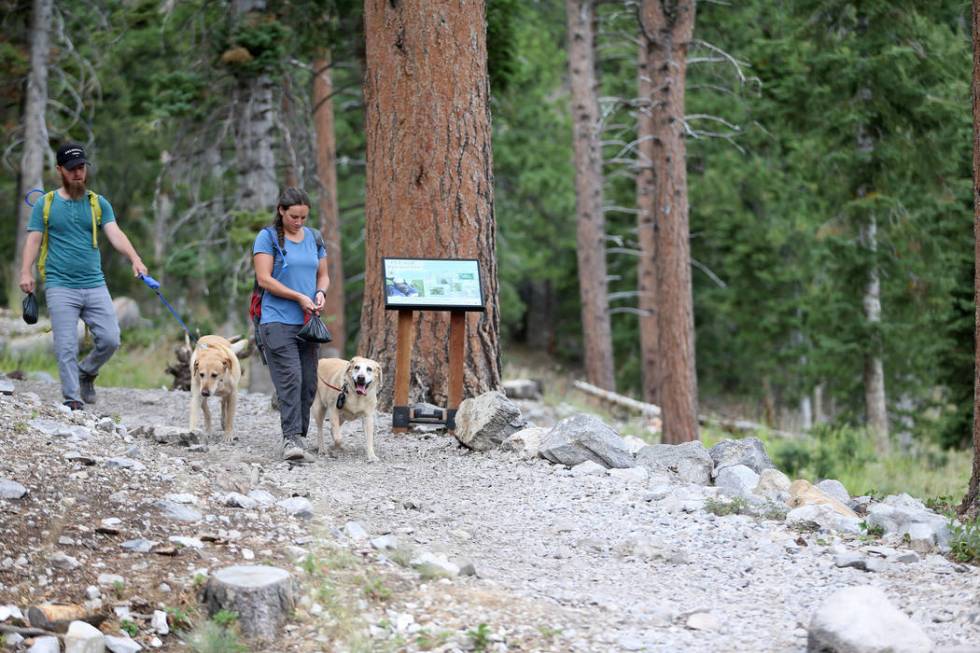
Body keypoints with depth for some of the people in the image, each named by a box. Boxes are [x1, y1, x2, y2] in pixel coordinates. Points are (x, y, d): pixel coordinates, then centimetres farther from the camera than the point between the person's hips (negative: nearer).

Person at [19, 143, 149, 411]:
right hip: (60, 286, -2)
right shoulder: (45, 204, 7)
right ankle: (72, 399, 2)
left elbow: (114, 234, -2)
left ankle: (87, 373, 22)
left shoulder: (99, 204, 10)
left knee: (110, 339, -5)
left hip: (95, 285, 2)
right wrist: (26, 272, -14)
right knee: (66, 347, -6)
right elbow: (34, 239, 1)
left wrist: (135, 259, -21)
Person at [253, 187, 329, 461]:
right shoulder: (268, 238, -3)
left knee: (308, 383, 4)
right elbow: (264, 279, -10)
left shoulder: (313, 238, 14)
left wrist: (321, 292, -3)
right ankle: (291, 438, -21)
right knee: (290, 378, -17)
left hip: (307, 322, 6)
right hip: (278, 320, -6)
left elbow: (323, 275, 21)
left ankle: (298, 437, 12)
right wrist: (299, 297, -15)